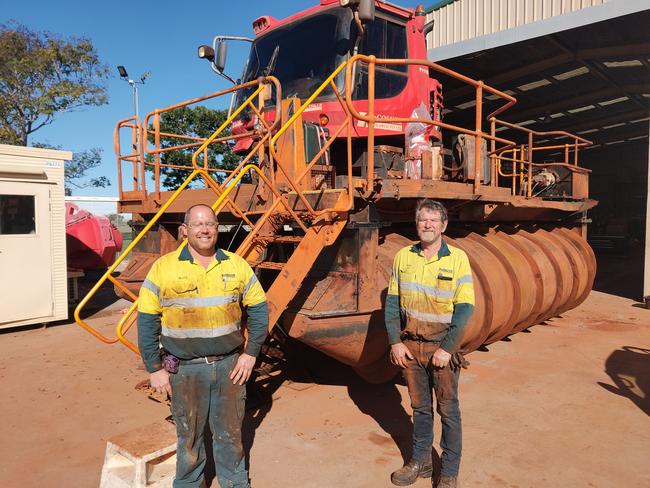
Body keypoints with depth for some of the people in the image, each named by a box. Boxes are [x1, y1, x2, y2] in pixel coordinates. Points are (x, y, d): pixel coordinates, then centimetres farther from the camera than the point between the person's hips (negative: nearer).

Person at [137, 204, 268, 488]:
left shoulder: (236, 265, -1)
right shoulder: (164, 267, -6)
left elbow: (258, 308, 5)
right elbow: (147, 320, -3)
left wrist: (251, 352, 0)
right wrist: (154, 368, -4)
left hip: (230, 364, 2)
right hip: (185, 368, -1)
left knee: (230, 432, 18)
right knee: (189, 435, 16)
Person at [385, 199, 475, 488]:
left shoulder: (457, 258, -8)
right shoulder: (403, 256, 0)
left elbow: (465, 308, -10)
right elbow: (392, 302, 4)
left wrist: (447, 348, -14)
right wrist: (395, 341, -2)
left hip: (442, 346, -2)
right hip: (409, 345, 3)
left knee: (448, 410, 9)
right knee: (419, 407, 17)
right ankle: (420, 461, 34)